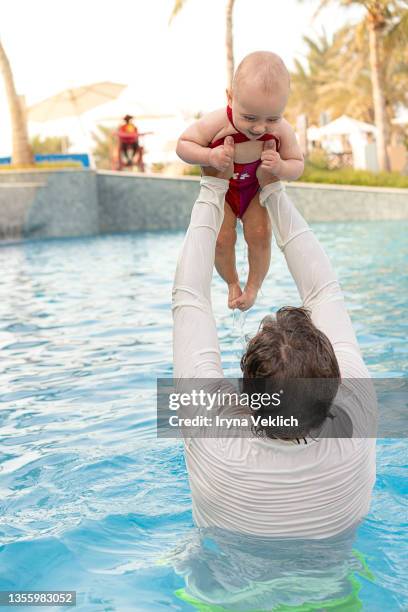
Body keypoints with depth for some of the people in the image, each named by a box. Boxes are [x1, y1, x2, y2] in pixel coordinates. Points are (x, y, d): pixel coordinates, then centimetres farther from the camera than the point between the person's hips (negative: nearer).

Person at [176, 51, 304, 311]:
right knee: (222, 239, -8)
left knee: (260, 235, -10)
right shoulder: (216, 123, -35)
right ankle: (232, 283, 20)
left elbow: (297, 165, -15)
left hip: (257, 190, 1)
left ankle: (254, 286, 13)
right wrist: (209, 156, -42)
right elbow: (183, 144, -22)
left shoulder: (282, 131, -28)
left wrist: (281, 167, -39)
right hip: (221, 189, -1)